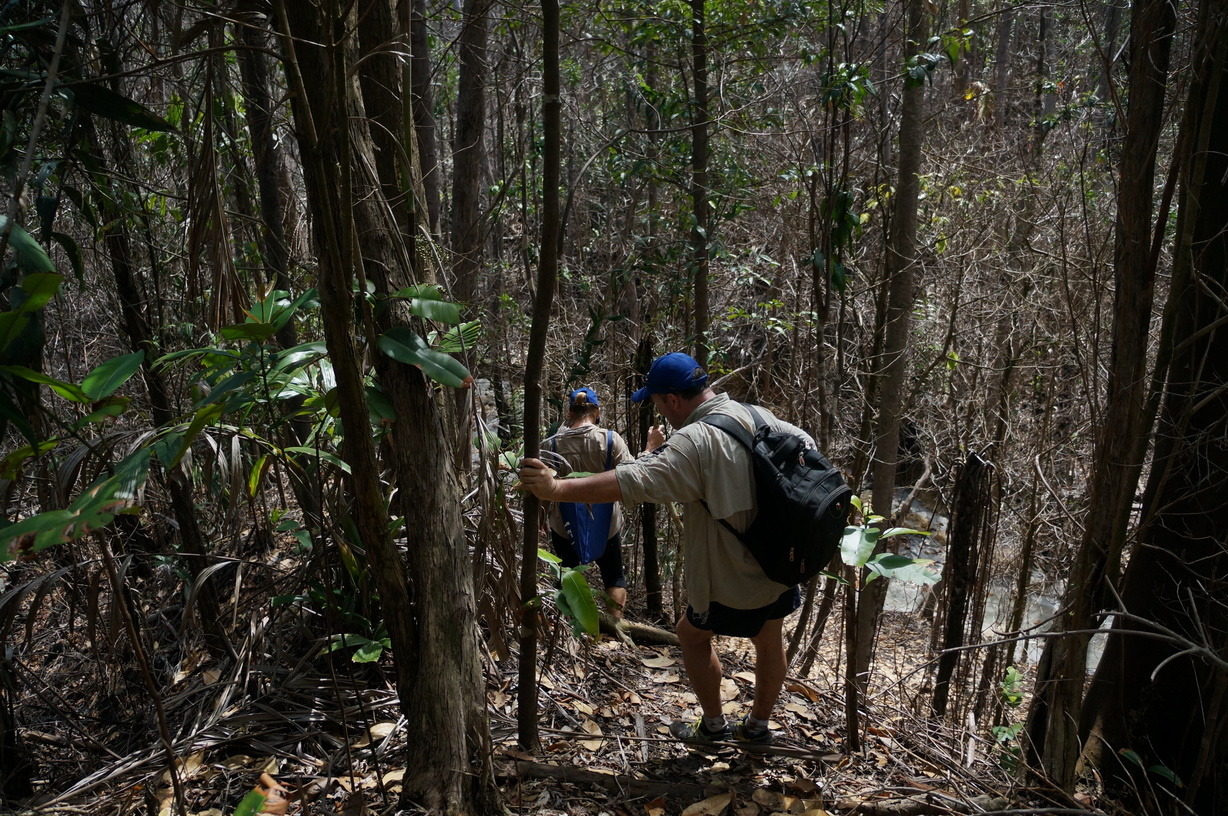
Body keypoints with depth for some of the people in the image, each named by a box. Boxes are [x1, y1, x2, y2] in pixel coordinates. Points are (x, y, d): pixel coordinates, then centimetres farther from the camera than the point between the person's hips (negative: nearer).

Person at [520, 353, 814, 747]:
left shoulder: (696, 441, -27)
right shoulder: (759, 416, -1)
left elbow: (632, 482, -37)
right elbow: (805, 445, 16)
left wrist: (557, 488, -36)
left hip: (731, 581, -7)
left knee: (692, 633, 19)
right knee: (769, 640, 24)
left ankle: (713, 725, 31)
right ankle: (758, 726, 43)